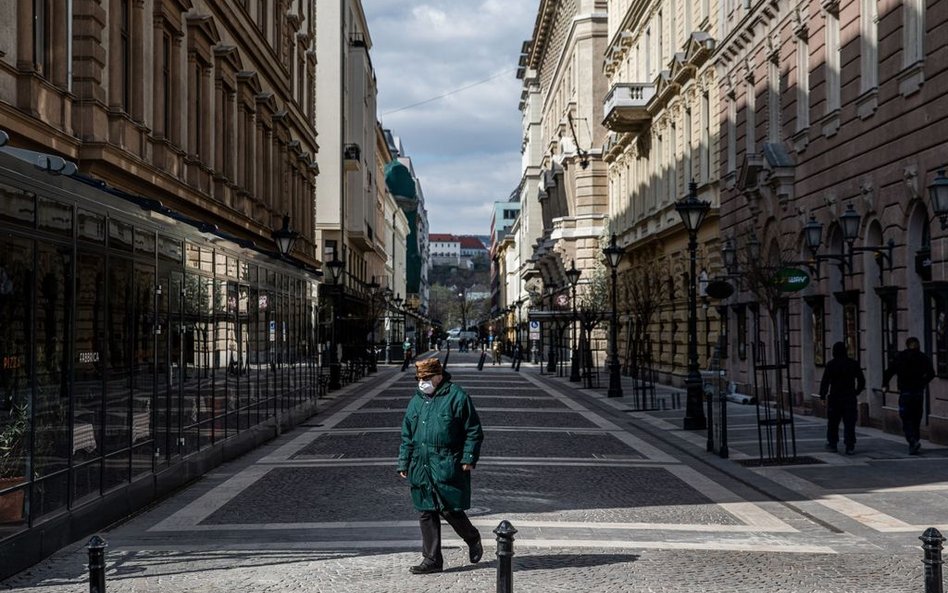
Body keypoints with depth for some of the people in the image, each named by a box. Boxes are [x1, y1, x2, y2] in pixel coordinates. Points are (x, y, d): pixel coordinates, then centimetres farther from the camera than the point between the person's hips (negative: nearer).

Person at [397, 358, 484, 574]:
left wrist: (469, 458, -10)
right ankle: (432, 559, 15)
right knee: (426, 513, 7)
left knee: (450, 509, -6)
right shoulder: (416, 400, 14)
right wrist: (404, 463, 16)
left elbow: (473, 431, -4)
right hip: (421, 467, 6)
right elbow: (407, 435, 20)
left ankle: (473, 539, 23)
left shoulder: (456, 396, -5)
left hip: (448, 467, -6)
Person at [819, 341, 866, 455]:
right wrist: (856, 392, 20)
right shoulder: (853, 364, 2)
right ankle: (850, 447, -4)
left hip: (835, 398, -1)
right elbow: (861, 380, 8)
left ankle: (832, 444, 18)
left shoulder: (831, 365, -6)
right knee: (849, 423, 1)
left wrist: (822, 396, -4)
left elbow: (825, 381, -10)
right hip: (850, 398, 2)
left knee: (833, 423, 12)